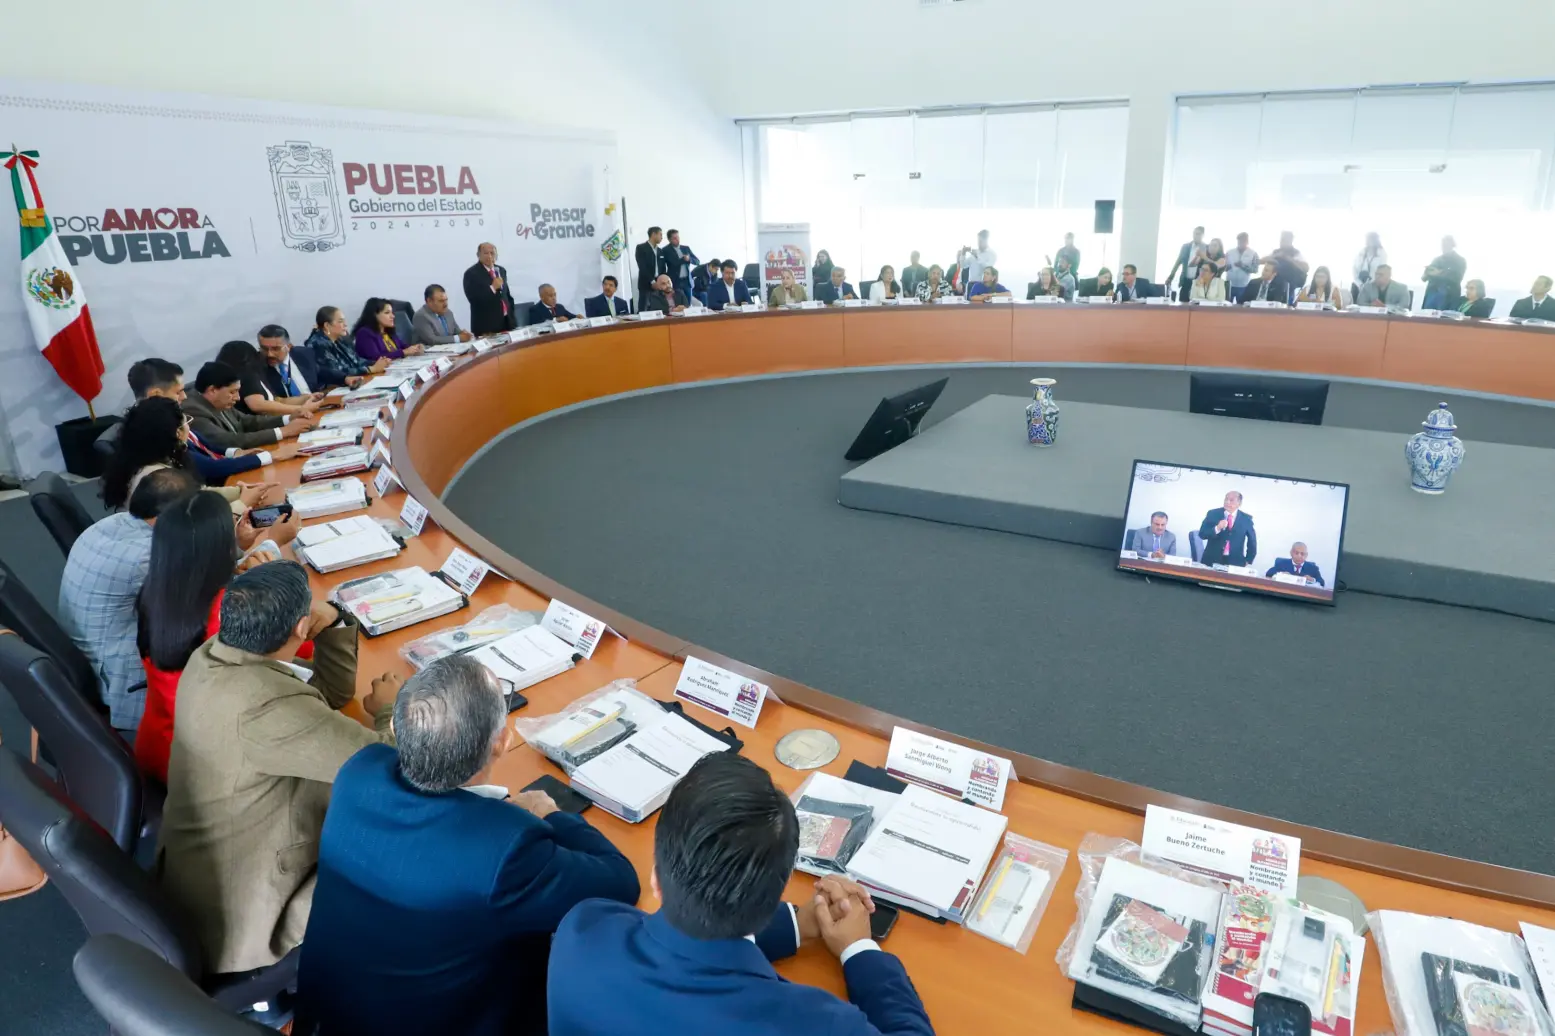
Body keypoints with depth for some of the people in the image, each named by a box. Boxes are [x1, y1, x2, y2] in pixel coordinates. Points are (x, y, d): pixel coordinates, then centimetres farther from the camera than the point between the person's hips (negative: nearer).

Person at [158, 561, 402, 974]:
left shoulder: (212, 655, -6)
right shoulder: (269, 708, -36)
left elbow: (327, 696, 6)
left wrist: (333, 622, -9)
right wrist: (389, 709, -10)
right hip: (237, 923, -9)